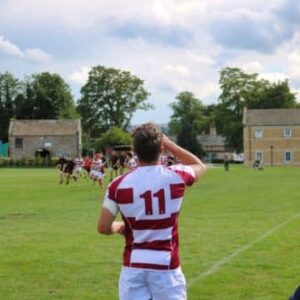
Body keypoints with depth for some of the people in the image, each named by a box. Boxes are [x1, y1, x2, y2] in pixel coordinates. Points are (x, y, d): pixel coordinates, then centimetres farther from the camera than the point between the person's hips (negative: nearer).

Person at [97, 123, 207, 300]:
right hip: (166, 266, -1)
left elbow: (103, 227, -5)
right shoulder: (175, 177, -7)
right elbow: (200, 167, 17)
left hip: (133, 266, 1)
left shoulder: (119, 185, -7)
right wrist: (169, 144, 17)